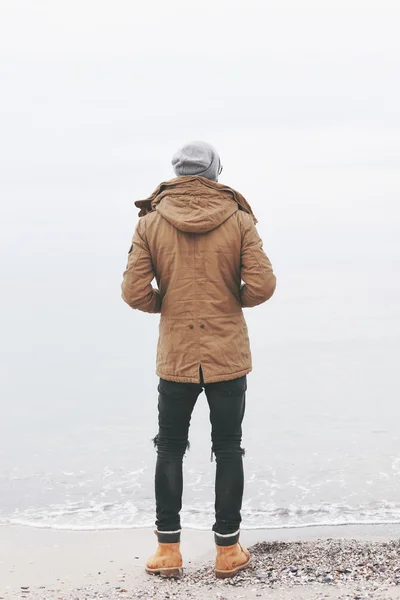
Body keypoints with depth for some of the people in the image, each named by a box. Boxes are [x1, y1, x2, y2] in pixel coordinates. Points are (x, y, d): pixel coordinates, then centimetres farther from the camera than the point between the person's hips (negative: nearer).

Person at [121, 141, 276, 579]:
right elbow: (262, 285, -12)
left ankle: (168, 550, 18)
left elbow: (134, 292, -10)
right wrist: (234, 299, 8)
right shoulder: (239, 220, -5)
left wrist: (166, 304, 9)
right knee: (228, 450, 11)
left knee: (170, 449, 15)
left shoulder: (150, 222, -4)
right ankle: (227, 551, 18)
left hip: (175, 358, 1)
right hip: (229, 356, 0)